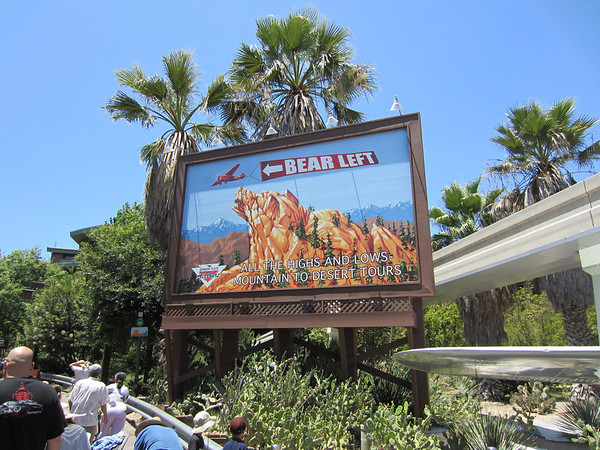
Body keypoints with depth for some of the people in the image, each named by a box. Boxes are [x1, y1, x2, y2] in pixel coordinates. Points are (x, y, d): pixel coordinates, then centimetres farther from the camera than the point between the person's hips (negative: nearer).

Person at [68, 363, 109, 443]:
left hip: (75, 419, 3)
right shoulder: (102, 386, -8)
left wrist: (72, 413, 22)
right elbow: (103, 404, -2)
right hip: (90, 421, -3)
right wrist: (105, 415, 15)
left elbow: (70, 401, 5)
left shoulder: (79, 383, -1)